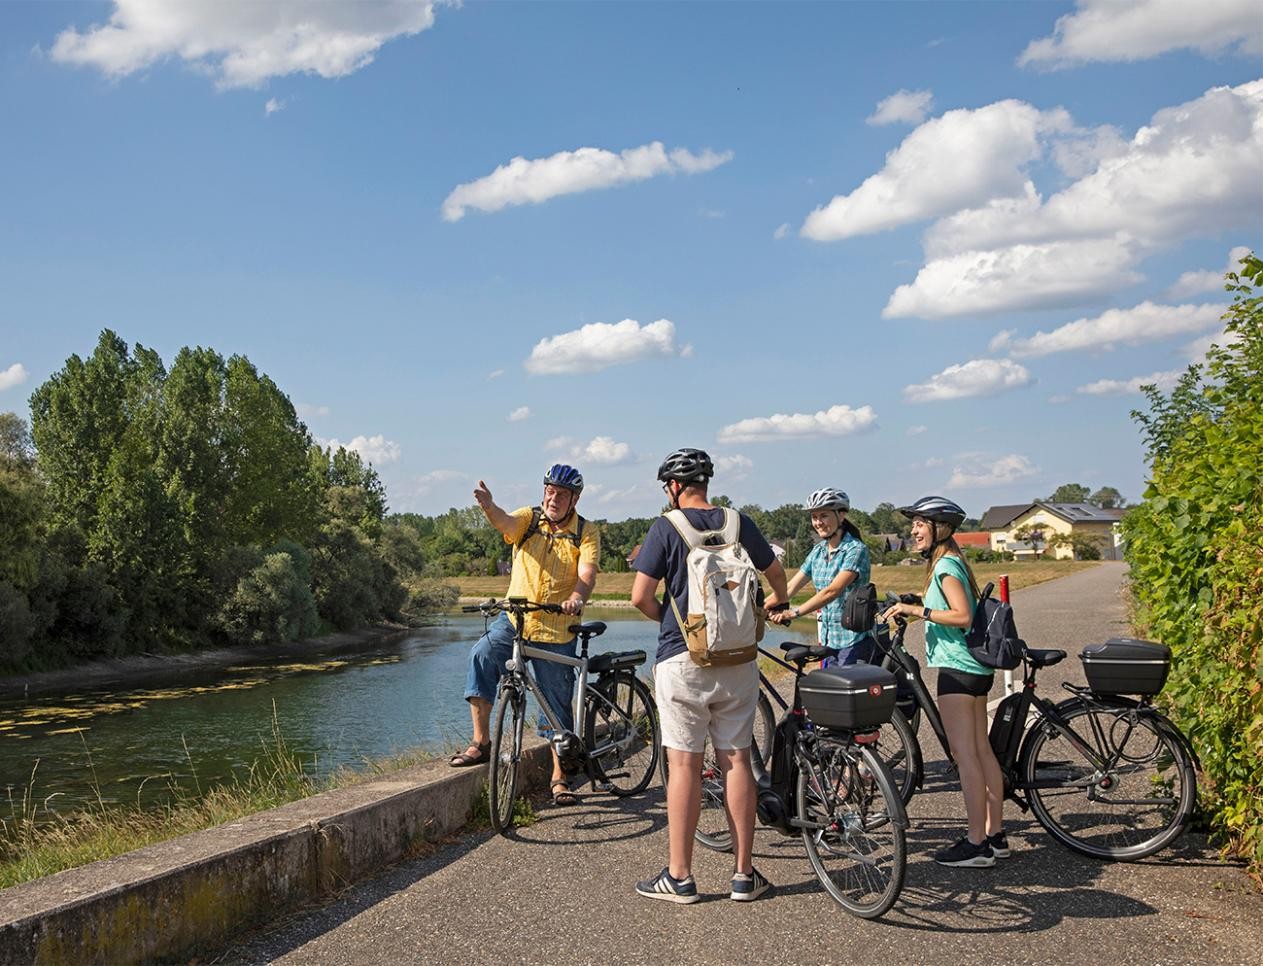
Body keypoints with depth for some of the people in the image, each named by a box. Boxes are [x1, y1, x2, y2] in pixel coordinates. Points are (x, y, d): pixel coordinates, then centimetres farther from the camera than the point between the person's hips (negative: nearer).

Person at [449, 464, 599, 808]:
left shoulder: (586, 533, 1)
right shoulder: (528, 519, 3)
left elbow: (587, 574, -14)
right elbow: (505, 523, -20)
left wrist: (577, 598, -36)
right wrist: (488, 507, -43)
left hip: (557, 630, -1)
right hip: (514, 619, 1)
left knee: (559, 705, 5)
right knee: (482, 654, -28)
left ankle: (559, 776, 20)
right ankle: (481, 743, -19)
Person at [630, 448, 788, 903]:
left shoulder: (666, 527, -6)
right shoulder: (739, 523, 6)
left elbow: (640, 596, -10)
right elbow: (779, 580, 17)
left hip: (682, 658, -3)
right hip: (737, 659, 4)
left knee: (683, 764, 1)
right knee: (736, 761, 7)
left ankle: (679, 876, 6)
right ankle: (744, 874, 12)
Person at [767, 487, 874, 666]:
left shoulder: (856, 550, -14)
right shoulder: (818, 551, 9)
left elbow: (832, 591, -25)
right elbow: (789, 587, 6)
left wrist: (793, 613, -32)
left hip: (852, 640, -7)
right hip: (828, 638, 7)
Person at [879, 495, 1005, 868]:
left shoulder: (945, 565, -13)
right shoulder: (951, 562, 17)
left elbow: (962, 616, -22)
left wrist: (917, 610, -21)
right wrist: (913, 609, 19)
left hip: (957, 669, -11)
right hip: (975, 668, 11)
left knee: (964, 755, -8)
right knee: (982, 751, 12)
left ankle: (976, 844, -6)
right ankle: (995, 835, 18)